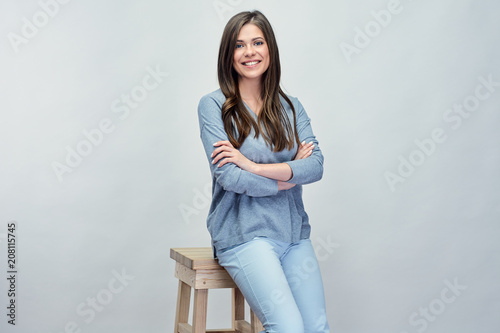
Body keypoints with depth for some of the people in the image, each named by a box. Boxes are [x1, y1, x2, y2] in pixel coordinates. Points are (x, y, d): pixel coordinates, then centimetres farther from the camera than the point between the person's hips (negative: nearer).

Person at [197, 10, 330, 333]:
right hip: (245, 233, -5)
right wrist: (290, 174, -3)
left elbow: (316, 165, -3)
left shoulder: (291, 107, 11)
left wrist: (254, 166, -15)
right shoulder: (213, 105, -2)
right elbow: (229, 177, -12)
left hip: (294, 232, 5)